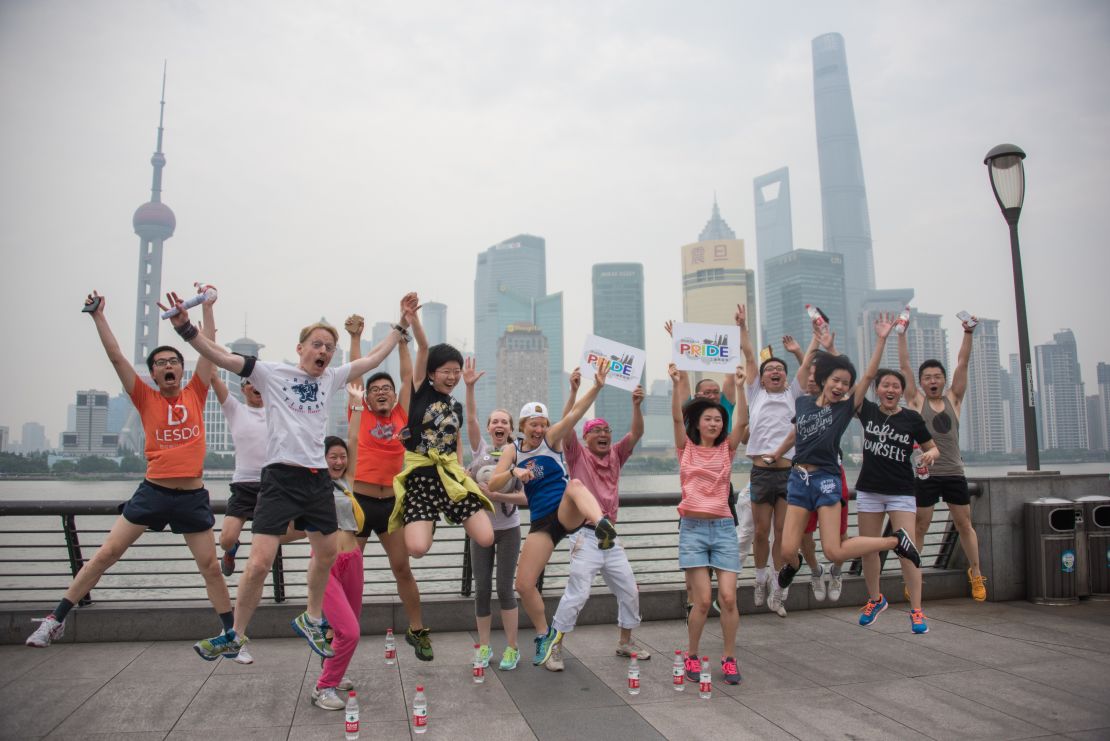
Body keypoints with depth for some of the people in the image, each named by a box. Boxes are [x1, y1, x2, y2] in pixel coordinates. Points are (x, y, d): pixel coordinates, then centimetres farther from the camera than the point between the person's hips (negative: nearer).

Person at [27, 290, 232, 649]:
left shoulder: (195, 394, 4)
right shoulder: (146, 399, 3)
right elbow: (116, 356, 0)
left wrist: (207, 307, 5)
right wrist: (98, 315, -3)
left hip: (192, 496, 0)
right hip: (152, 492, 0)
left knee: (211, 567, 4)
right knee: (106, 553, 2)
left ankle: (232, 633, 15)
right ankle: (56, 619, 19)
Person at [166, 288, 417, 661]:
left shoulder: (331, 378, 12)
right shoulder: (272, 373, 0)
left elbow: (373, 358, 17)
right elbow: (221, 356, -8)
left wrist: (402, 322, 17)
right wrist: (185, 326, -21)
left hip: (318, 479, 5)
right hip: (280, 479, -5)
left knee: (326, 553, 17)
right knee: (259, 563, -11)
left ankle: (310, 620, 39)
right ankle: (235, 636, 11)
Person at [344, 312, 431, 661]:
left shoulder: (401, 416, 7)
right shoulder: (359, 414, 3)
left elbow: (406, 375, 8)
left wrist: (403, 333, 9)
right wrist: (355, 337, -3)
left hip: (391, 503, 2)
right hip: (359, 501, -2)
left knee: (403, 568, 10)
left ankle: (417, 630, 23)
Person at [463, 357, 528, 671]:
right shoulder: (480, 448, 0)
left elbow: (524, 496, -7)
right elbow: (470, 418, -15)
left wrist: (495, 495, -21)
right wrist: (469, 387, -26)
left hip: (508, 530, -1)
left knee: (504, 588, -1)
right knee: (482, 589, 6)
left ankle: (512, 648, 12)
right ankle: (484, 646, 20)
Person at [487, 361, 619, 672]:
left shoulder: (552, 438, 0)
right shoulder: (512, 449, 7)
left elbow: (575, 413, -18)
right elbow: (492, 484, -2)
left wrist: (597, 386, -34)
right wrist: (514, 472, -22)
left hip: (567, 513, -4)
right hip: (542, 521, 4)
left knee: (575, 485, -37)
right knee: (524, 585, -1)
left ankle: (602, 525, -67)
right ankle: (545, 637, 22)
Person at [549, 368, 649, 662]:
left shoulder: (615, 456, 12)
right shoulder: (578, 456, -1)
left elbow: (636, 433, 2)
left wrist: (636, 404, -13)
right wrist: (574, 391, -23)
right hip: (586, 536, -6)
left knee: (630, 591, 12)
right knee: (577, 594, -11)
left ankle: (625, 642, 30)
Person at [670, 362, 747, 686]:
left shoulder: (726, 449, 10)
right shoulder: (686, 448, 6)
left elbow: (742, 421, -4)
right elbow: (677, 418, -8)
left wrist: (740, 386, -14)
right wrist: (676, 385, -20)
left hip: (723, 527, 2)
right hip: (693, 528, -2)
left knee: (728, 597, -5)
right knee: (702, 600, -6)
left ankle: (729, 658, 14)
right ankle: (692, 655, 16)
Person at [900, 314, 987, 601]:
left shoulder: (953, 399, 6)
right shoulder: (916, 402, 1)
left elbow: (962, 364, -1)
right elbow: (904, 366, -5)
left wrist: (968, 333, -9)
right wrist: (901, 333, -10)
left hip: (954, 474, 2)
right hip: (924, 475, -2)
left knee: (964, 524, 11)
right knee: (919, 527, 3)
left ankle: (976, 574, 26)